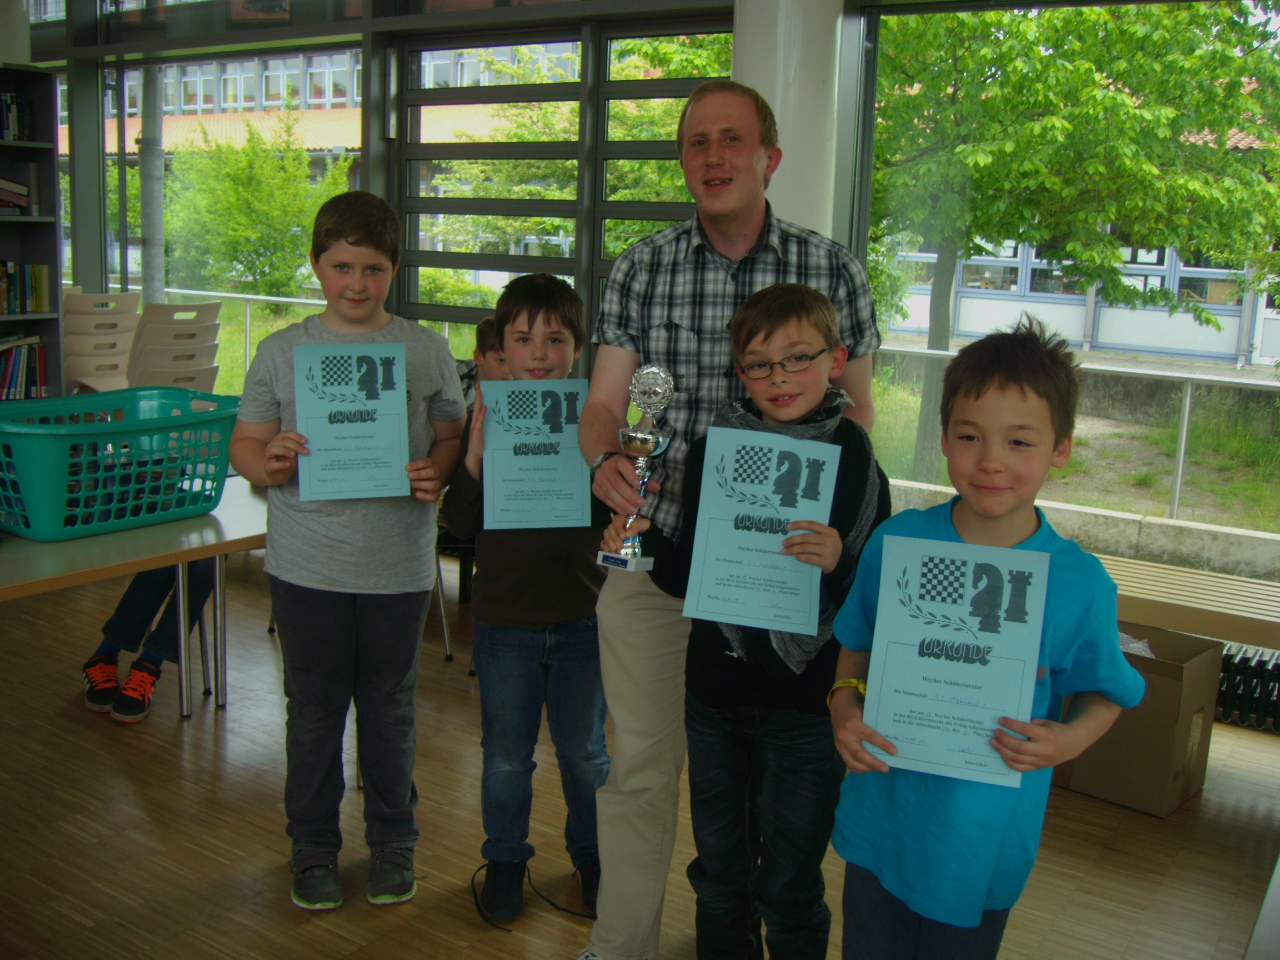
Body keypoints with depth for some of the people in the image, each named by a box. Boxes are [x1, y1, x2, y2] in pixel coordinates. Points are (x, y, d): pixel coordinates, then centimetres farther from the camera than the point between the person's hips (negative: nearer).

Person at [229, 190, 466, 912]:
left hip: (399, 565, 0)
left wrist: (438, 472, -16)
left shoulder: (427, 351, 1)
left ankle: (394, 841, 32)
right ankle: (314, 845, 31)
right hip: (308, 565, 0)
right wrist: (269, 463, -19)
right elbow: (245, 442, 4)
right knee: (314, 709, 13)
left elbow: (454, 434, 5)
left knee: (391, 707, 14)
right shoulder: (282, 351, 1)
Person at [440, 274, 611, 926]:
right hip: (504, 616, 0)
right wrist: (476, 456, -22)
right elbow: (460, 524, -7)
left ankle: (591, 855, 37)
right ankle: (505, 860, 34)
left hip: (583, 615, 0)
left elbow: (620, 517, -4)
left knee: (584, 751, 15)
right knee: (506, 755, 14)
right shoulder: (485, 421, -4)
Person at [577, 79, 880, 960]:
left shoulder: (832, 270, 1)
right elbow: (604, 401, 0)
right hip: (652, 549, 1)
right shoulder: (641, 270, 4)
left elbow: (858, 408, 6)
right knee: (641, 763, 8)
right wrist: (605, 459, -22)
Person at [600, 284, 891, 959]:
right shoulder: (713, 452, 1)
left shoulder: (855, 464, -8)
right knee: (719, 873, 20)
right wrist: (643, 544, -10)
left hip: (805, 704, -3)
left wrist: (841, 563, -27)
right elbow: (688, 575, 8)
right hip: (716, 693, 4)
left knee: (789, 889, 9)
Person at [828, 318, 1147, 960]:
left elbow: (1105, 692, 1)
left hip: (984, 839, -1)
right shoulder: (894, 542, -8)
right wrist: (843, 707, -13)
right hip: (881, 818, 2)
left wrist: (1069, 739, -18)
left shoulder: (1081, 584, -13)